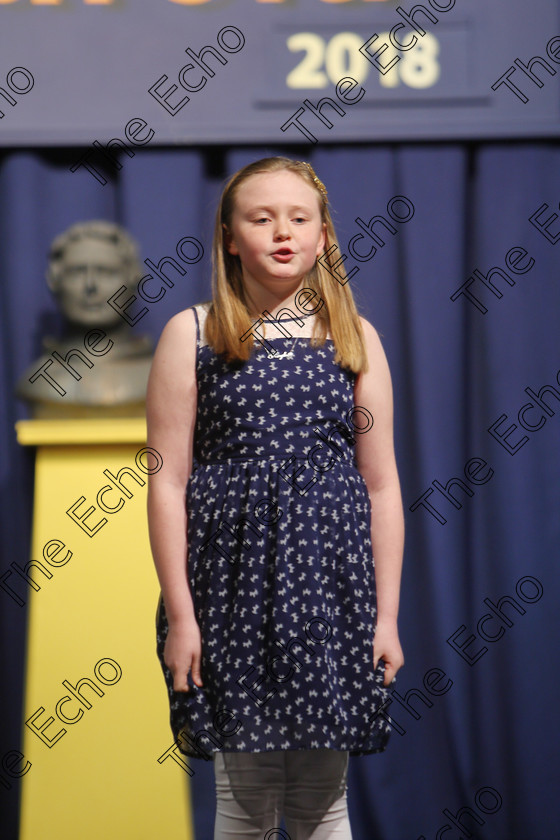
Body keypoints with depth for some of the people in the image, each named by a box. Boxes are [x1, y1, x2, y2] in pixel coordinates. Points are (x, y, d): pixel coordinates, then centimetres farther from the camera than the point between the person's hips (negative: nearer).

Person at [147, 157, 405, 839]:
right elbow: (167, 482, -1)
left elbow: (381, 486, 7)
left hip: (331, 582, 2)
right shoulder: (192, 334, 2)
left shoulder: (355, 337, 7)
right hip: (232, 579, -1)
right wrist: (179, 616, -6)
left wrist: (386, 616, 3)